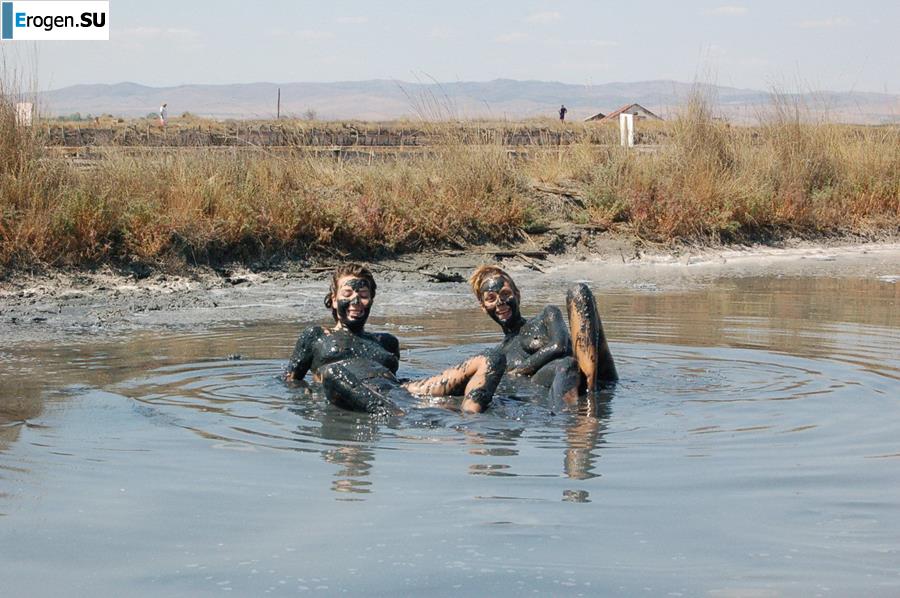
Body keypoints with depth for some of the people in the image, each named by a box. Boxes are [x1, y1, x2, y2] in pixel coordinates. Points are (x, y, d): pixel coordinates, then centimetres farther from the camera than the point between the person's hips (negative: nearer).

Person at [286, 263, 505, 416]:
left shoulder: (386, 342, 37)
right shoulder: (316, 336, 30)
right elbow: (290, 381, 24)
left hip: (399, 393, 4)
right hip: (356, 401, -3)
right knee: (331, 373, -43)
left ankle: (467, 420, -45)